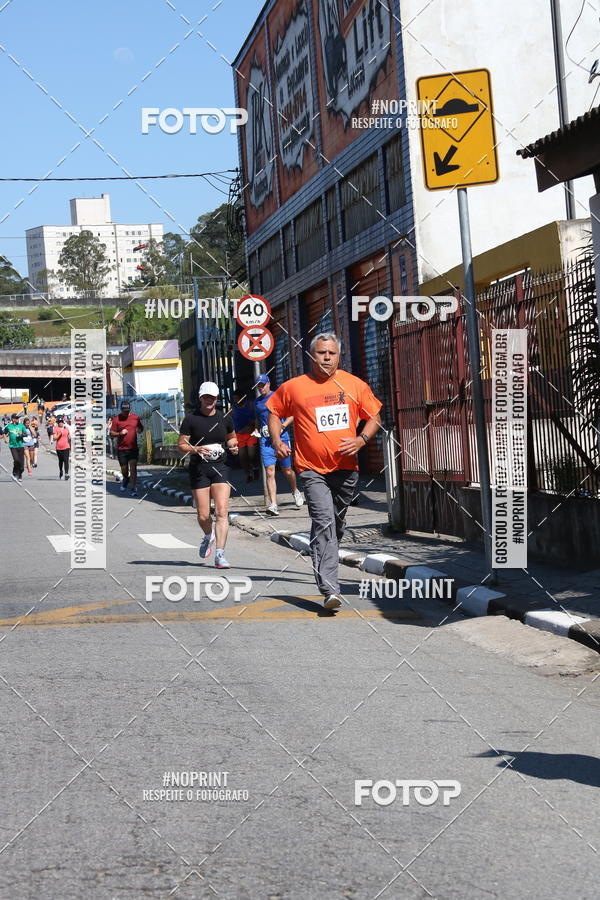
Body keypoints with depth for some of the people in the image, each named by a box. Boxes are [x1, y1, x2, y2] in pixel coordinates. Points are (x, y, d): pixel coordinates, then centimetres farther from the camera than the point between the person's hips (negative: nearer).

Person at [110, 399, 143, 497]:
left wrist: (139, 430, -4)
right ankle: (125, 479, 39)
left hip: (133, 448, 0)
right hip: (121, 449, 0)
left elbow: (141, 427, 19)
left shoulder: (135, 417, 5)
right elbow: (112, 433, 1)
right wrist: (119, 433, -18)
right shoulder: (116, 419, -1)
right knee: (124, 469, 6)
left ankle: (133, 489, -4)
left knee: (133, 468, -7)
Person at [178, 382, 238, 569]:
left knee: (222, 512, -13)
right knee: (203, 515, 2)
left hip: (220, 468, 1)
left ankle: (220, 555, -13)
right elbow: (181, 444, 0)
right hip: (198, 468, -1)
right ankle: (208, 537, 37)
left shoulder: (225, 418, 7)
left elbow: (232, 437, 23)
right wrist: (196, 449, -19)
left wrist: (233, 445, 1)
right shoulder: (191, 419, -1)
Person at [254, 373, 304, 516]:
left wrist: (282, 426, -12)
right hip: (266, 439, 2)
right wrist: (260, 430, 7)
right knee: (269, 472, -9)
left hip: (281, 436, -2)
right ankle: (273, 505, -14)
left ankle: (295, 491, 37)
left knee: (287, 470, 7)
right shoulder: (257, 401, 15)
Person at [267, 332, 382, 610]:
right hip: (312, 470, -3)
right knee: (324, 522, -18)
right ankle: (330, 590, -24)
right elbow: (274, 413, 15)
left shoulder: (354, 385, 5)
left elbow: (374, 417, 12)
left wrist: (362, 439, -6)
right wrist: (277, 441, -1)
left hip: (346, 468, 3)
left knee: (336, 524, 16)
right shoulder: (293, 387, 2)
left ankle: (326, 568, 40)